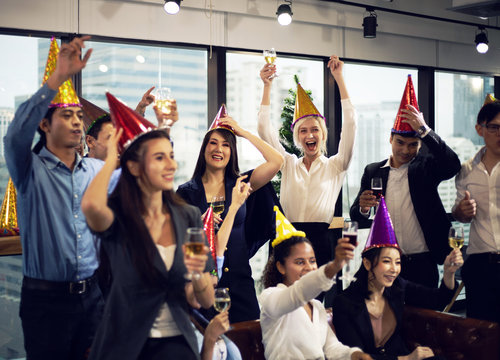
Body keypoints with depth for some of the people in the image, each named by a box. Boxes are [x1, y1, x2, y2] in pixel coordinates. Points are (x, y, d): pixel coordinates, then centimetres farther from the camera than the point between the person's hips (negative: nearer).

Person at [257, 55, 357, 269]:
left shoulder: (335, 166, 9)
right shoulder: (289, 165, 15)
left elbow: (350, 124, 0)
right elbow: (264, 127, 11)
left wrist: (339, 77, 0)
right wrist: (267, 85, 9)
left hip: (322, 241, -2)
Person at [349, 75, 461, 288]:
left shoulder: (426, 167, 5)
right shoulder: (373, 172, 9)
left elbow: (453, 164, -16)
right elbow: (356, 219, 7)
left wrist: (423, 129, -20)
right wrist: (363, 209, -18)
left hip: (422, 264, -1)